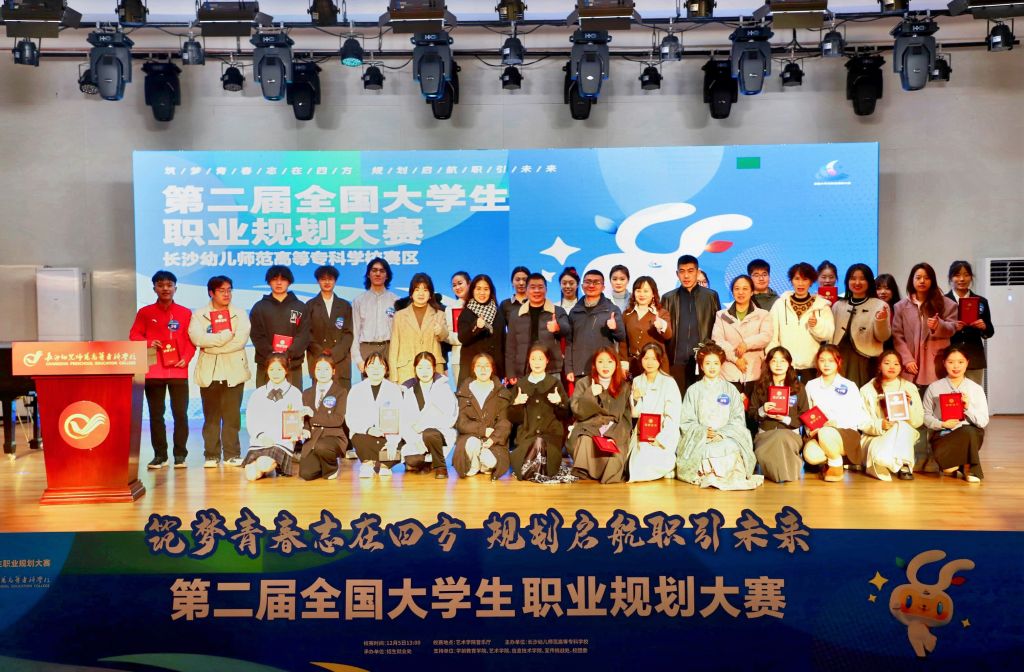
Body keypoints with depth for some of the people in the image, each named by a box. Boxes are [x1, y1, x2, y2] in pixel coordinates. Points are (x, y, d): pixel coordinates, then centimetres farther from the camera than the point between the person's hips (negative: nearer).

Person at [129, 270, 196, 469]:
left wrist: (186, 358, -9)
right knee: (156, 415, 5)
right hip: (153, 372, 1)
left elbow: (191, 340, 5)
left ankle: (180, 455, 8)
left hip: (178, 371, -1)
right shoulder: (145, 312, 7)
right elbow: (134, 335, 7)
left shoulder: (185, 313, 6)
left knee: (180, 414, 0)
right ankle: (159, 455, 13)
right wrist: (148, 343, -12)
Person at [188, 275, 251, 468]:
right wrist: (226, 335, -12)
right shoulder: (199, 315, 8)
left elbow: (241, 340, -8)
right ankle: (211, 455, 9)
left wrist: (212, 345, -8)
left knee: (232, 416, 1)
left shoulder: (240, 314, 8)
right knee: (211, 416, 4)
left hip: (233, 372, 0)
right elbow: (197, 338, -10)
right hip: (209, 372, 0)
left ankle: (232, 454, 7)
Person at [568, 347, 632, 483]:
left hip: (615, 433, 1)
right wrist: (590, 394, -13)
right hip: (588, 430, 0)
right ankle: (584, 474, -16)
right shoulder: (583, 383, 10)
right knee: (586, 442, -34)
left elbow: (626, 417, 8)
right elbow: (577, 411, 1)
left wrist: (614, 434, -9)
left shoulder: (624, 387, 13)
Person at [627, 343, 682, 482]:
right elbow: (635, 413, 11)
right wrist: (635, 398, -9)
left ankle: (668, 466, 8)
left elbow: (672, 416, -10)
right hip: (642, 433, 5)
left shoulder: (669, 382, -8)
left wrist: (661, 439, -16)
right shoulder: (637, 381, 8)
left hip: (663, 433, -4)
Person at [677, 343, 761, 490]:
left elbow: (738, 419, 6)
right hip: (700, 437, -1)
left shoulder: (730, 389, 15)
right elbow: (686, 421, 5)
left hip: (727, 435, 1)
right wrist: (703, 432, -13)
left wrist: (722, 433, -12)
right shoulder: (693, 390, 12)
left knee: (730, 448, -34)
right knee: (705, 450, -36)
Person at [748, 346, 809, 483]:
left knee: (781, 437, -39)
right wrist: (762, 411, -12)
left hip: (790, 433, -1)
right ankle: (781, 472, -7)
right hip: (765, 434, 1)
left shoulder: (798, 387, 8)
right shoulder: (760, 387, 11)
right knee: (762, 453, -35)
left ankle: (788, 471, -15)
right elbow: (750, 414, 10)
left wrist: (786, 419, -14)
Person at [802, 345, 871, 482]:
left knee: (825, 433, -37)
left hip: (846, 433, -2)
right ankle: (832, 457, 5)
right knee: (810, 455, -32)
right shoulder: (811, 385, 13)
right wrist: (810, 430, -8)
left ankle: (836, 466, -8)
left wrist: (838, 422, -15)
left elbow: (860, 416, 0)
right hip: (818, 433, 2)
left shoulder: (848, 386, 5)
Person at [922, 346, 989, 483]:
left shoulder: (976, 389, 3)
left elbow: (983, 422, -2)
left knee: (968, 430, -37)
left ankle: (970, 468, -10)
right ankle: (962, 467, 5)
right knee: (942, 457, -33)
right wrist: (941, 424, -13)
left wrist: (968, 407, -18)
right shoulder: (934, 388, 2)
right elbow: (925, 415, 5)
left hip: (970, 435, 1)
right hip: (943, 435, -1)